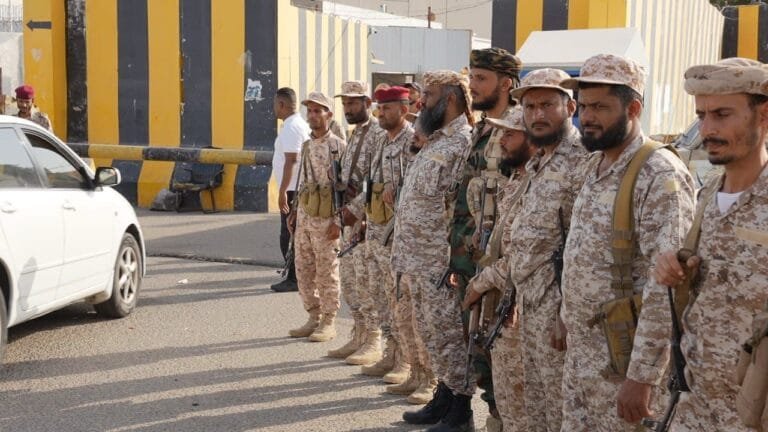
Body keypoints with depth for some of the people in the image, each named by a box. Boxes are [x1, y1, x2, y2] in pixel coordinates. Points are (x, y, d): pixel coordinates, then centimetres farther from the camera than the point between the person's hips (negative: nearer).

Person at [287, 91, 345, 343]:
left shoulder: (338, 147, -9)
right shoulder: (306, 146, 14)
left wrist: (338, 220, -18)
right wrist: (296, 213, 15)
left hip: (325, 218, -7)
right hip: (304, 217, 7)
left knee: (326, 273, 0)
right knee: (303, 271, 10)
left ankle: (328, 323, 9)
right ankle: (313, 318, 22)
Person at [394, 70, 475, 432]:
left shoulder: (463, 145, -15)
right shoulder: (435, 142, 16)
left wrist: (455, 262, -20)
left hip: (441, 263, -9)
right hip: (419, 262, 9)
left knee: (450, 336, 0)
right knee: (433, 335, 17)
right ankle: (443, 400, 29)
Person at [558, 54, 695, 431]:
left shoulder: (659, 178, -19)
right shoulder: (595, 166, 9)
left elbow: (667, 288, -24)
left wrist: (641, 377, -24)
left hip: (624, 357, -8)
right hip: (580, 350, 8)